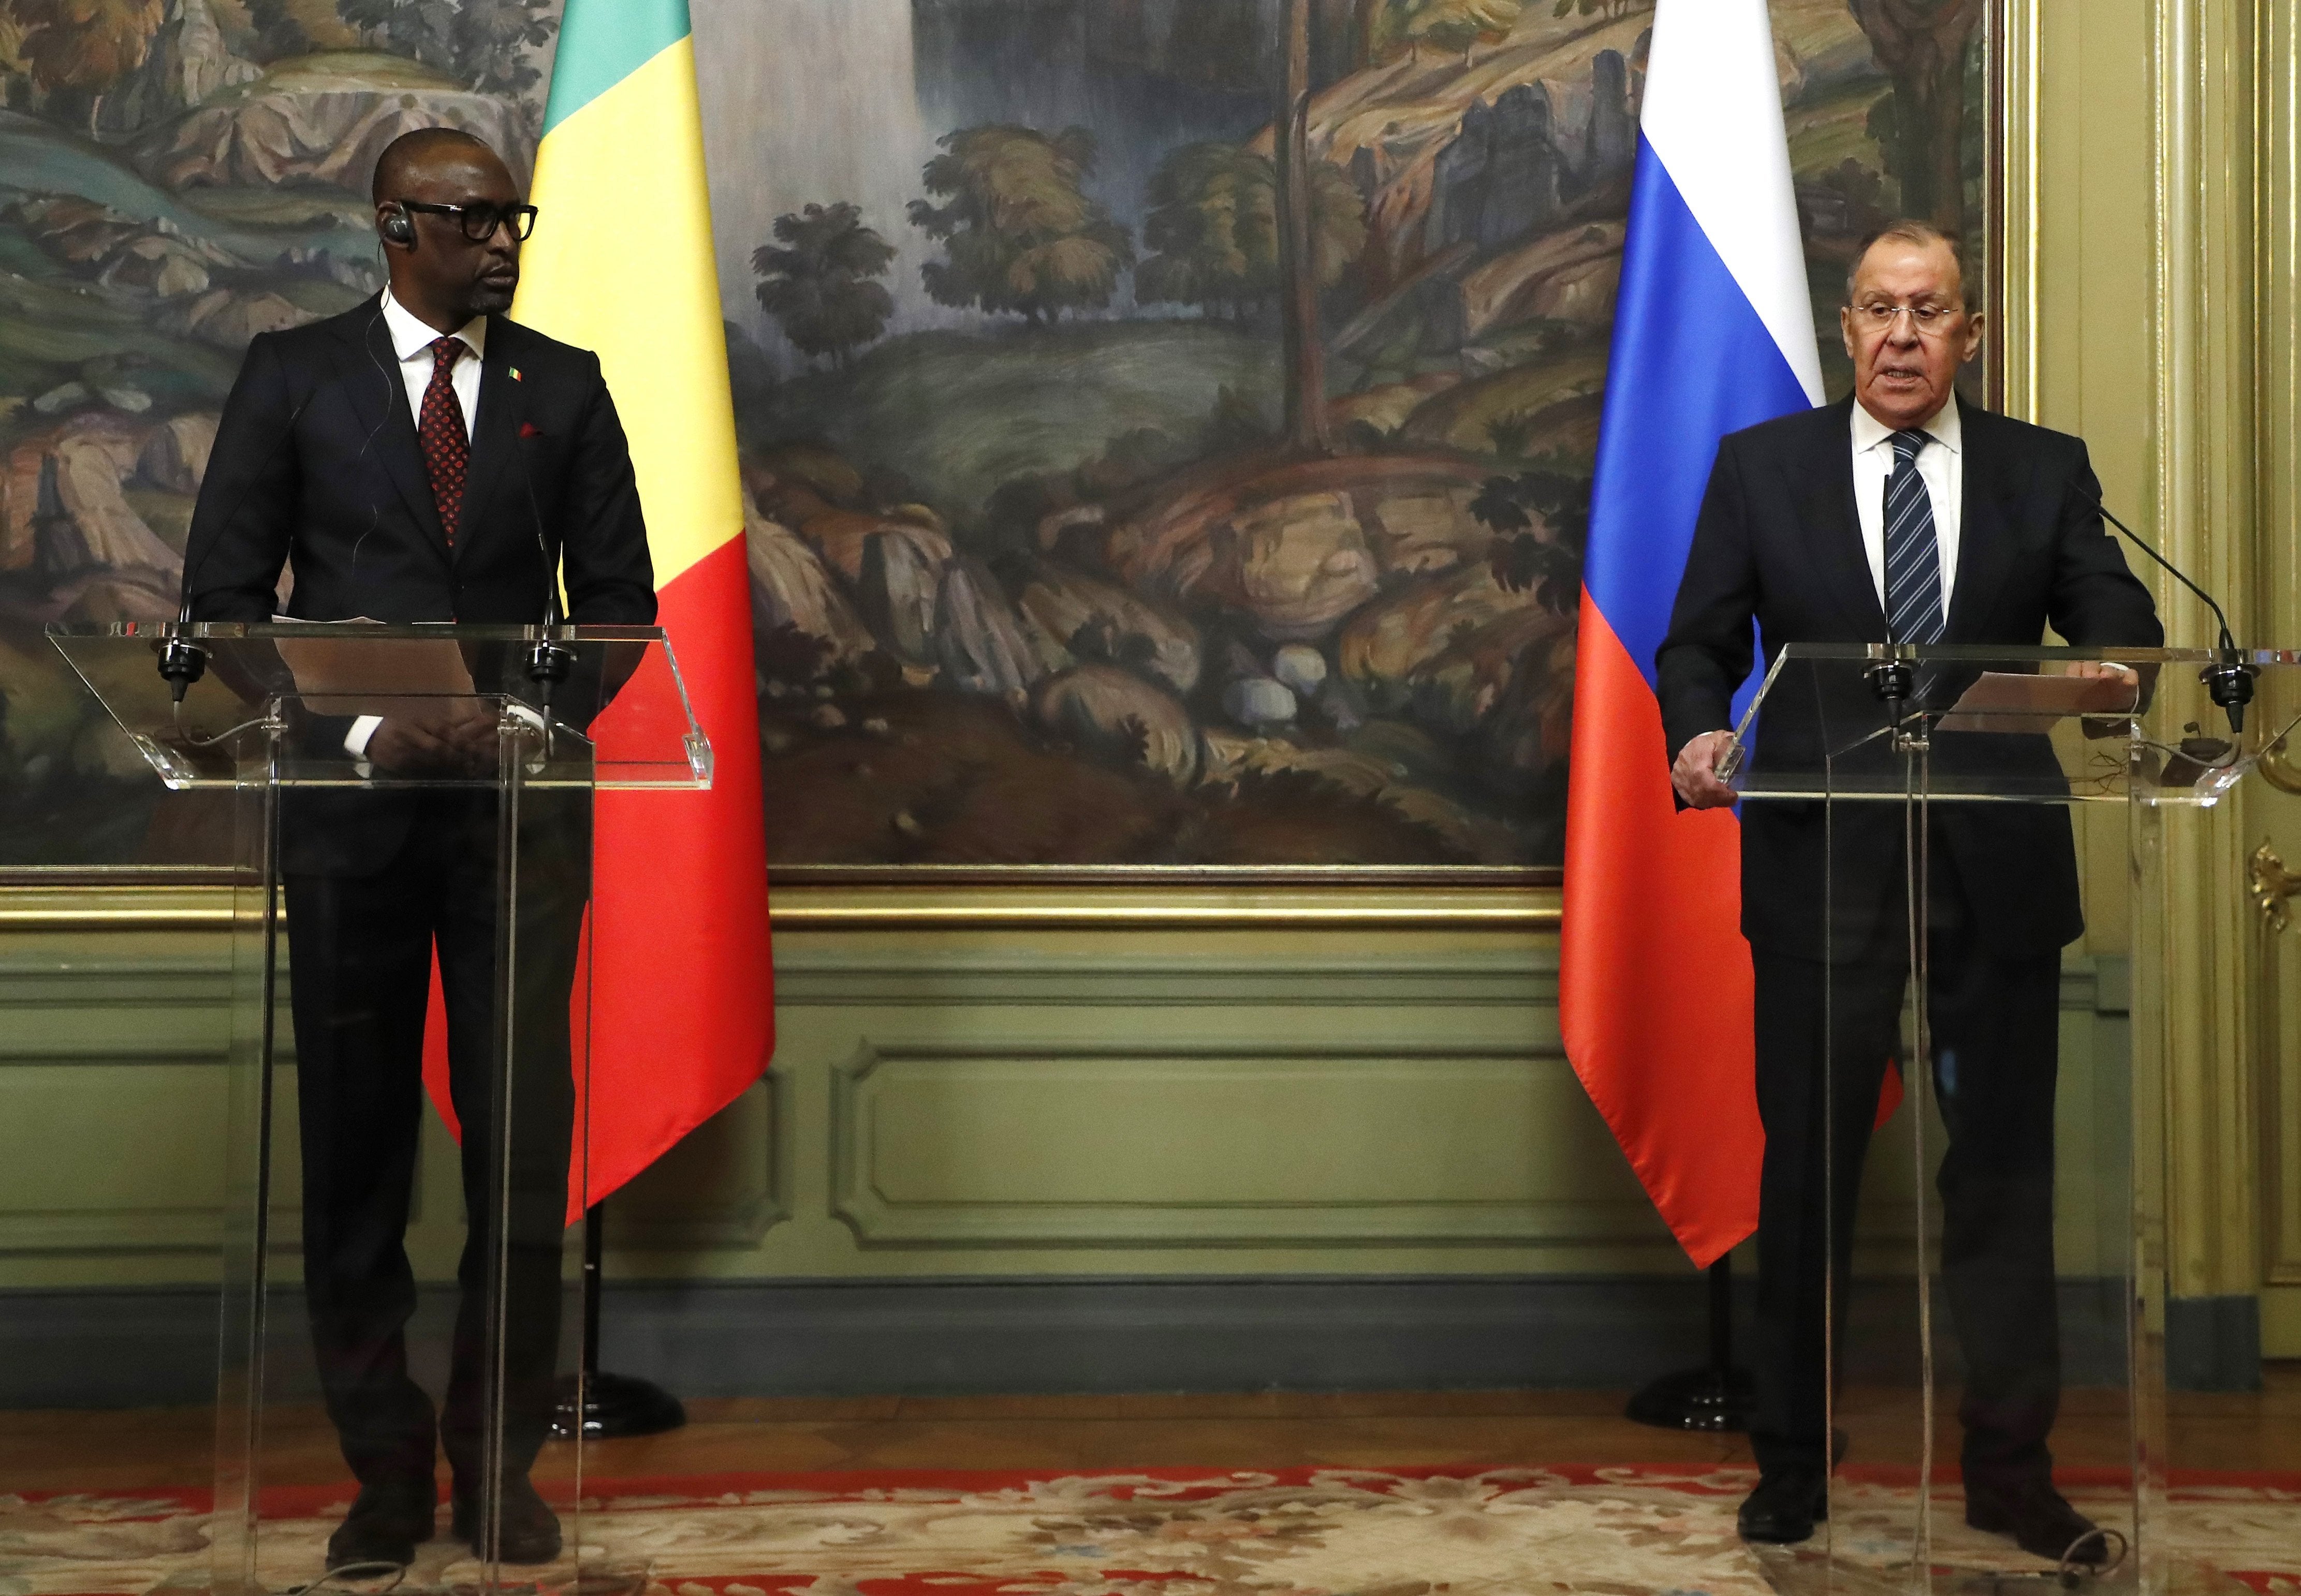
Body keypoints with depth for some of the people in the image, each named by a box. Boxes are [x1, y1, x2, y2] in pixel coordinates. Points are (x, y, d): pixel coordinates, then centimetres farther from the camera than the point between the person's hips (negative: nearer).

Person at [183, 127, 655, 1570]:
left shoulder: (564, 385, 10)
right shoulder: (294, 376, 5)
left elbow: (619, 597, 9)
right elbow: (225, 594, 2)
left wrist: (527, 717, -8)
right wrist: (364, 727, -10)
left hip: (524, 798, 1)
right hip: (355, 796, -1)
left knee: (525, 1130, -1)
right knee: (355, 1138, 3)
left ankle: (500, 1460, 11)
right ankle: (386, 1465, 15)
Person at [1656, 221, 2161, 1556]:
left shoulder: (2047, 471, 8)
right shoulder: (1762, 467, 6)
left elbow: (2116, 613, -1)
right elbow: (1700, 641, 4)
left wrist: (2109, 652, -25)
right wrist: (1699, 731, -17)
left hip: (1998, 868, 1)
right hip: (1824, 869, -1)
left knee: (2004, 1171, 7)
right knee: (1807, 1170, 6)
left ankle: (2012, 1471, 18)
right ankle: (1795, 1462, 18)